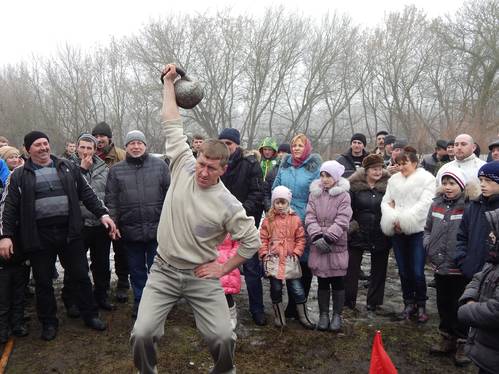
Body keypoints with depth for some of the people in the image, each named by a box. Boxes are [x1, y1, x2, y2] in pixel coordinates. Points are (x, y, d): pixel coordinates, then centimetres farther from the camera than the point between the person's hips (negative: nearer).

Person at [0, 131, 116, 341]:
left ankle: (90, 315, 24)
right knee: (43, 281, 10)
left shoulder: (67, 167, 9)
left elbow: (87, 193, 10)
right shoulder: (20, 175, 4)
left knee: (80, 275, 8)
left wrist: (103, 214, 1)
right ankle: (49, 322, 27)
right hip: (38, 235, -1)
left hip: (69, 231, 1)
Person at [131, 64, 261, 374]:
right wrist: (169, 81, 3)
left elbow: (252, 241, -3)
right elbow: (172, 125, -1)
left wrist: (223, 269, -4)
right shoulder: (184, 169, -7)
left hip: (201, 276, -1)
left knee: (224, 337, -6)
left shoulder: (228, 205, -13)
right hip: (163, 271, 2)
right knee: (142, 334, -8)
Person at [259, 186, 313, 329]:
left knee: (297, 289, 3)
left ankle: (303, 316, 20)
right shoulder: (268, 220, 1)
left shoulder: (295, 219, 1)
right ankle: (279, 316, 27)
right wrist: (264, 253, -7)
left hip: (290, 259, 0)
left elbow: (300, 238, 3)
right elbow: (262, 239, 3)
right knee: (276, 289, 11)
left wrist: (296, 252, -7)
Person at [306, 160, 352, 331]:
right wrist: (317, 236, -15)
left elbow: (342, 221, -12)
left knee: (338, 282, 6)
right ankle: (323, 314, 22)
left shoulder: (343, 195, -4)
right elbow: (310, 217, -1)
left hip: (337, 246, -2)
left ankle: (337, 315, 19)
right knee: (322, 282, 10)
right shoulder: (315, 194, 5)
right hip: (318, 246, 2)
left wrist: (328, 238, -18)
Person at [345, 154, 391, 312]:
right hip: (358, 233, -1)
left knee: (379, 269, 11)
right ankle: (349, 299, 21)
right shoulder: (355, 185, -5)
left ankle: (373, 301, 25)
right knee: (351, 267, 6)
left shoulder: (387, 185, -2)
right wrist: (350, 224, -8)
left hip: (381, 235, 1)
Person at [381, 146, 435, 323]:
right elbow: (386, 202, 11)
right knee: (403, 270, 9)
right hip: (397, 231, 4)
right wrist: (393, 219, -7)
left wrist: (404, 220, -17)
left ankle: (421, 305, 14)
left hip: (418, 230, -4)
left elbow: (424, 204, -12)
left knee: (417, 272, -6)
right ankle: (409, 304, 24)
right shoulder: (394, 179, 14)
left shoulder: (427, 179, -1)